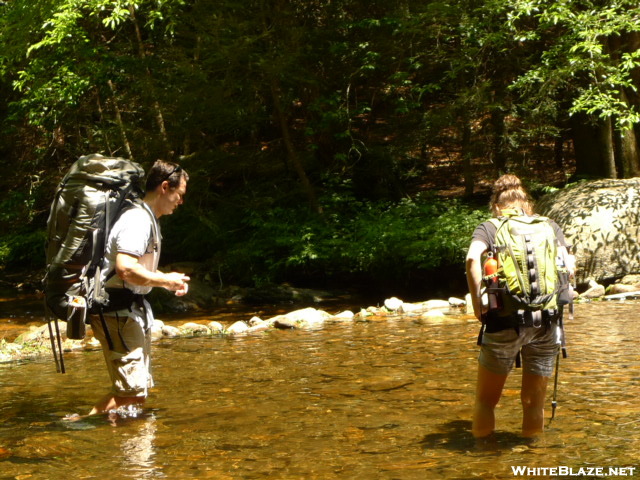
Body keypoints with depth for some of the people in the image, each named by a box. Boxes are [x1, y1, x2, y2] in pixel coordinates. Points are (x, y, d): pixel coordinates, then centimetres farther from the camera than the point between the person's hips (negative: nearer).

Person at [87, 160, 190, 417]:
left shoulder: (147, 219, 18)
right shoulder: (138, 220, -16)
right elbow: (125, 269, -29)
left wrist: (168, 280, 11)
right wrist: (166, 280, -16)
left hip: (132, 310, 11)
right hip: (118, 312, -11)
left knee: (139, 388, 13)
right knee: (133, 393, -12)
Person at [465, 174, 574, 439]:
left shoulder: (488, 228, 7)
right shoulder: (549, 226, 14)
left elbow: (473, 258, -14)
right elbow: (568, 267, -1)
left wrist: (478, 302, -9)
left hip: (505, 322, -2)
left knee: (486, 400, 13)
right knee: (534, 401, 14)